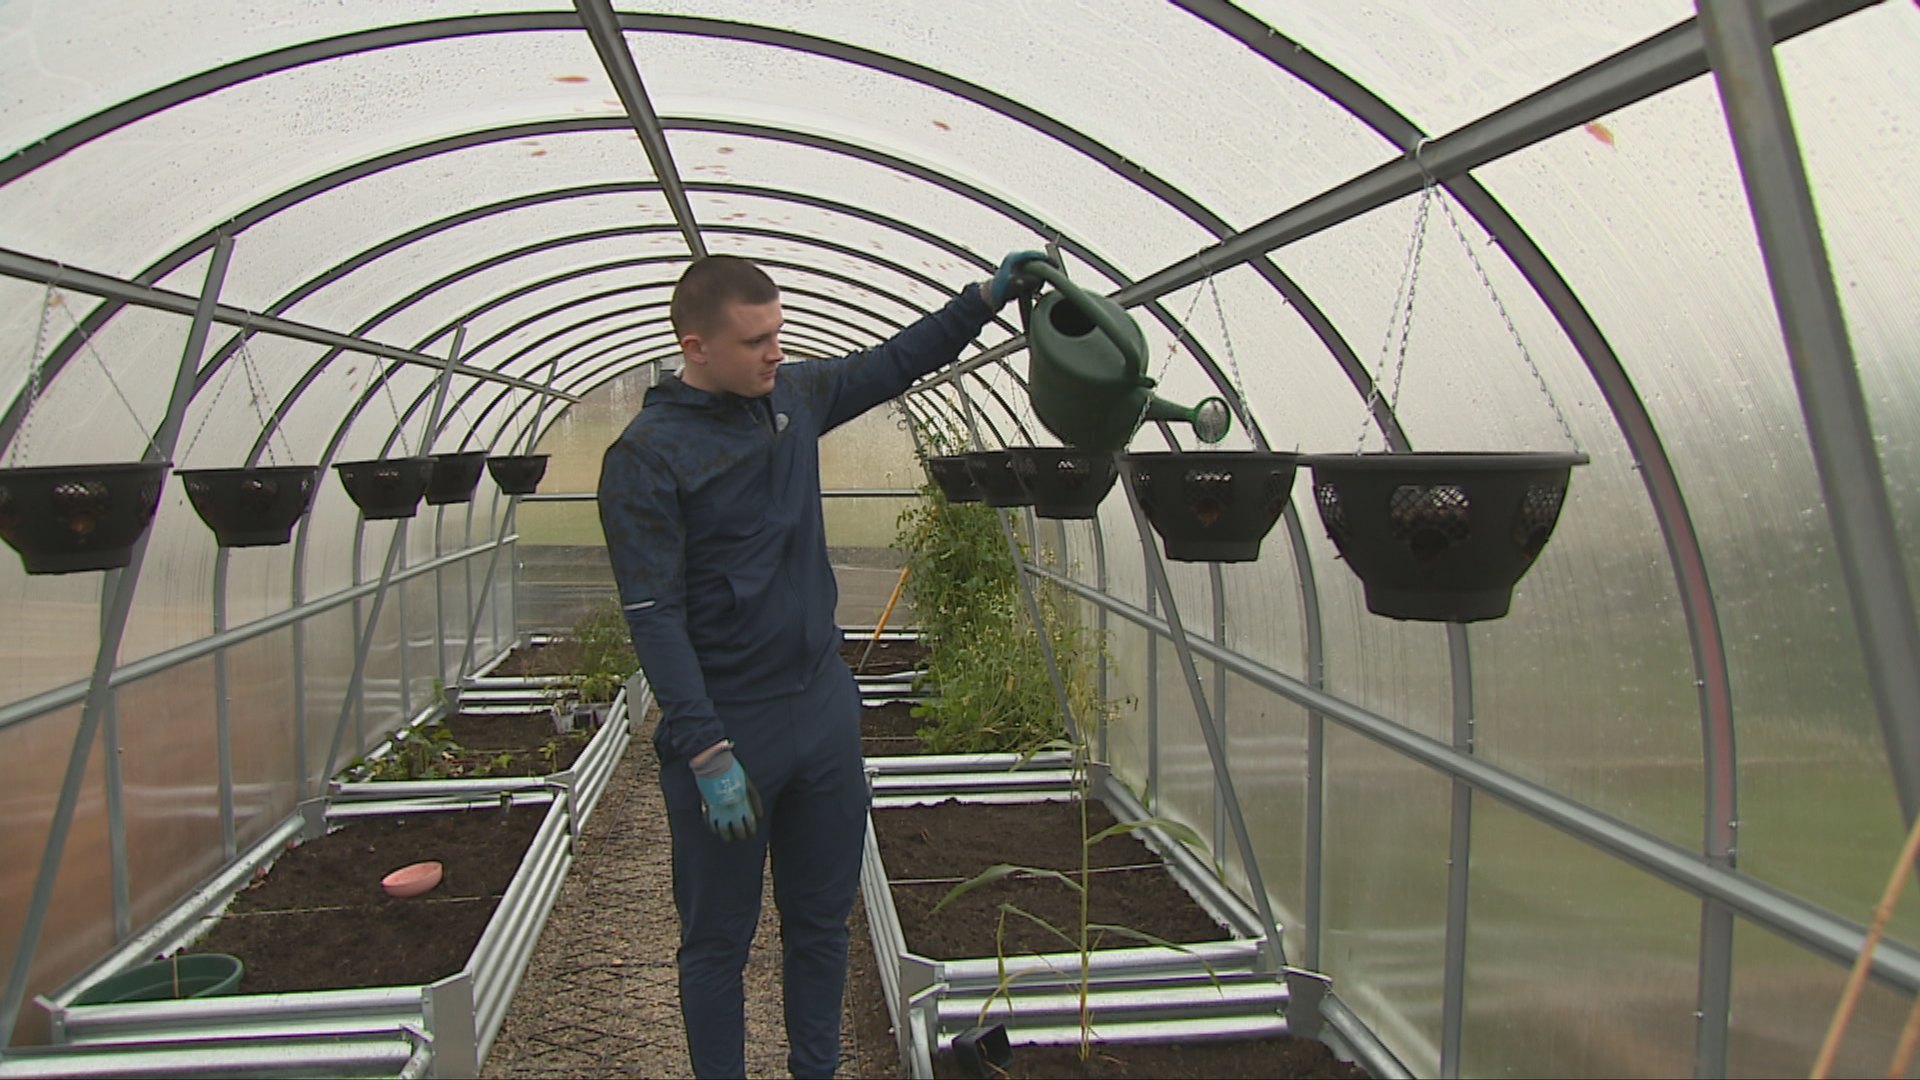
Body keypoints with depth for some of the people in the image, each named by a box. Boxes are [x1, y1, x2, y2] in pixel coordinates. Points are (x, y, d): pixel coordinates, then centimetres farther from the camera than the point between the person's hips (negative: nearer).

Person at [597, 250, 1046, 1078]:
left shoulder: (794, 395, 5)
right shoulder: (646, 456, -14)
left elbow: (893, 364, 21)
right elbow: (654, 615, -18)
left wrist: (986, 299, 16)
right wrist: (704, 751, -23)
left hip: (825, 707, 6)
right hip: (726, 726, -6)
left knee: (822, 922, 17)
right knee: (718, 941, 9)